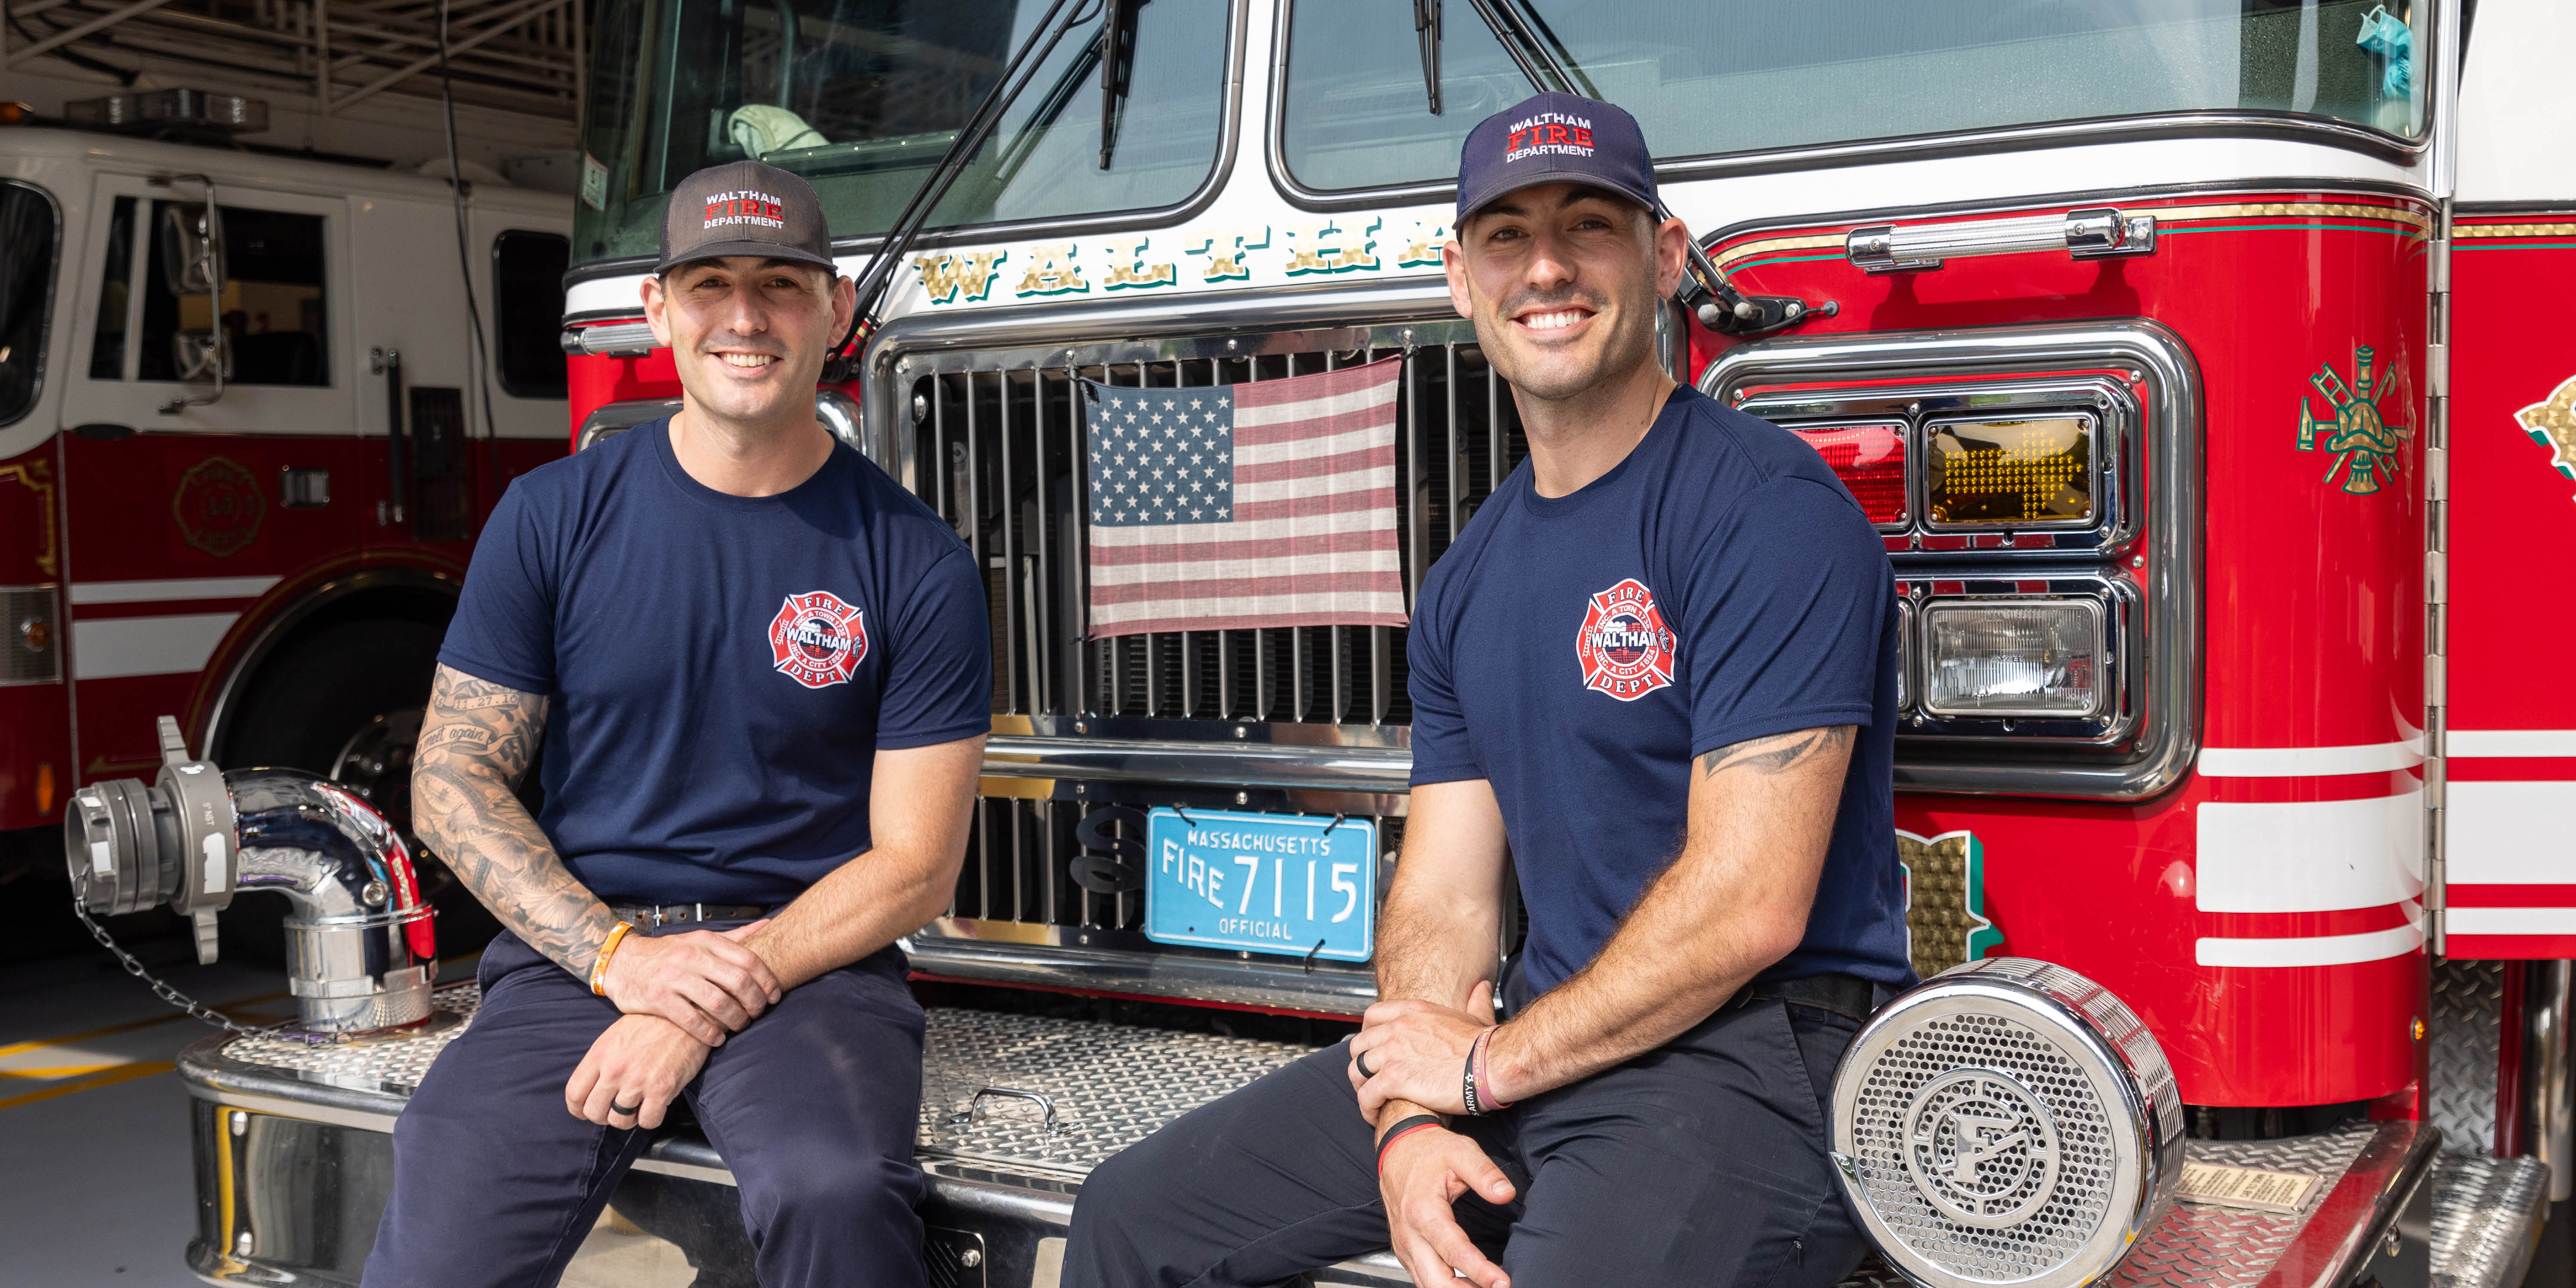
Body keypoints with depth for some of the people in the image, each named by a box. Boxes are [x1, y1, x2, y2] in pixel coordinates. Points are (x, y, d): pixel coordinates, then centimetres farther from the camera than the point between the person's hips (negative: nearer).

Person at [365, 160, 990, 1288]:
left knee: (834, 1192, -31)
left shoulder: (916, 562, -2)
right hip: (577, 950, 2)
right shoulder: (554, 516, 3)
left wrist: (708, 1011, -13)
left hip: (810, 956, -1)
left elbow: (914, 865, -3)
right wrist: (618, 955, -9)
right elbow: (453, 781, 5)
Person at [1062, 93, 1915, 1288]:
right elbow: (1444, 898, 9)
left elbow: (1749, 904, -19)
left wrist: (1491, 1063, -11)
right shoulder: (1471, 578, 11)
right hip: (1542, 1042, 7)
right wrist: (1409, 1125, -9)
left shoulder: (1765, 506, -13)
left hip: (1750, 1055, -7)